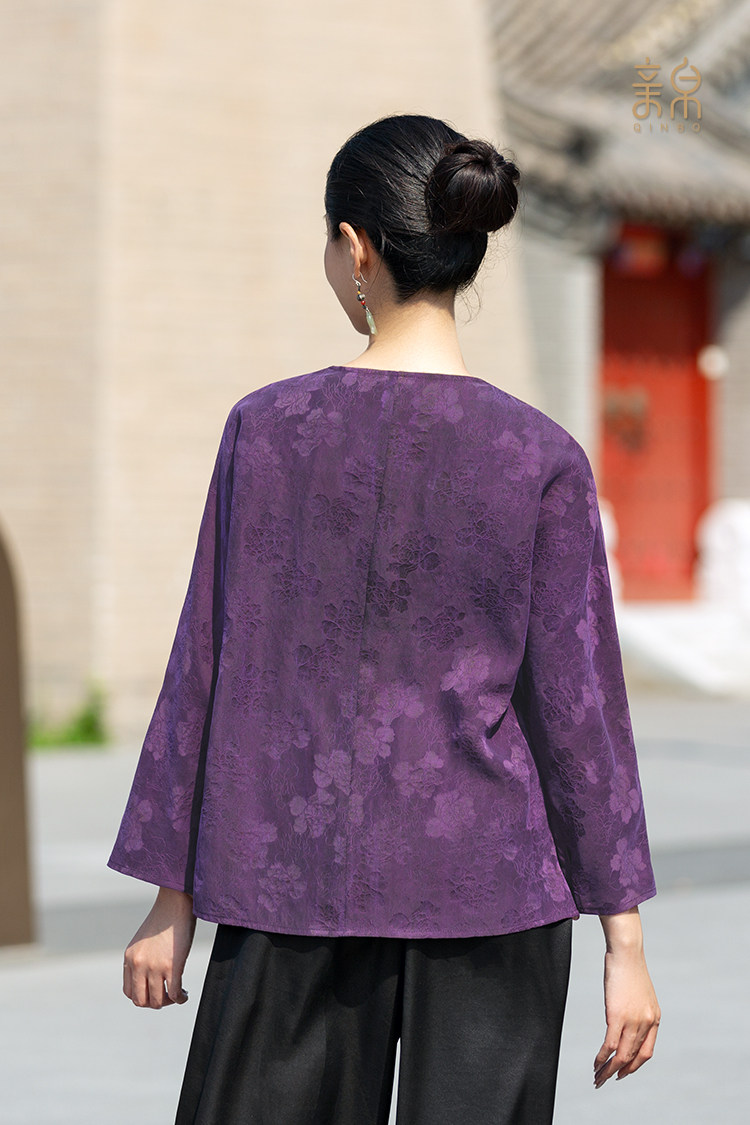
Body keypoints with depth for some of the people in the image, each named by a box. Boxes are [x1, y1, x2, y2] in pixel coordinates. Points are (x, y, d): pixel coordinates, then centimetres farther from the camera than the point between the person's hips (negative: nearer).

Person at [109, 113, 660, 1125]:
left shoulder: (267, 430, -4)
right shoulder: (541, 458, -6)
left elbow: (209, 669, 0)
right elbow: (577, 703, -5)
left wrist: (172, 896, 8)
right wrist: (624, 937, 2)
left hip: (296, 883, 1)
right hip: (488, 887, -1)